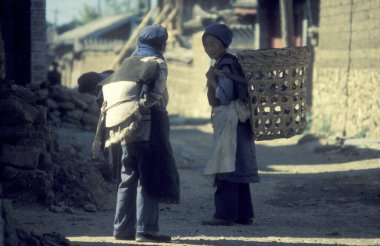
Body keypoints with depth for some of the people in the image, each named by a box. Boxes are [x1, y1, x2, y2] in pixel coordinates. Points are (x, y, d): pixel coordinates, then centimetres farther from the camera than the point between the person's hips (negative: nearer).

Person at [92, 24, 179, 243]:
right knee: (151, 179, -5)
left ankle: (123, 228, 14)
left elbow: (108, 100, 14)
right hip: (147, 127, -7)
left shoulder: (127, 64, 18)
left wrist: (100, 135, 15)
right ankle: (146, 229, -10)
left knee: (129, 178, 14)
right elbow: (152, 98, -16)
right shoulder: (157, 64, -1)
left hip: (124, 131, 7)